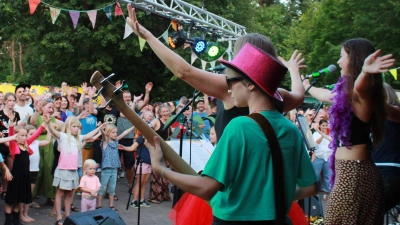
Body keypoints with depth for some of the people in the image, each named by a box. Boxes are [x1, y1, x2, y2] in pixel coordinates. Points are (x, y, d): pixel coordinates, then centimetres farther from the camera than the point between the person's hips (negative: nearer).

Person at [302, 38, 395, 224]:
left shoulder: (360, 94, -14)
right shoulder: (345, 93, 14)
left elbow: (360, 86, -40)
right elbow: (322, 94, 35)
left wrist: (365, 71, -62)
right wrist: (306, 85, 54)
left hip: (354, 173, -10)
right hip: (348, 172, 10)